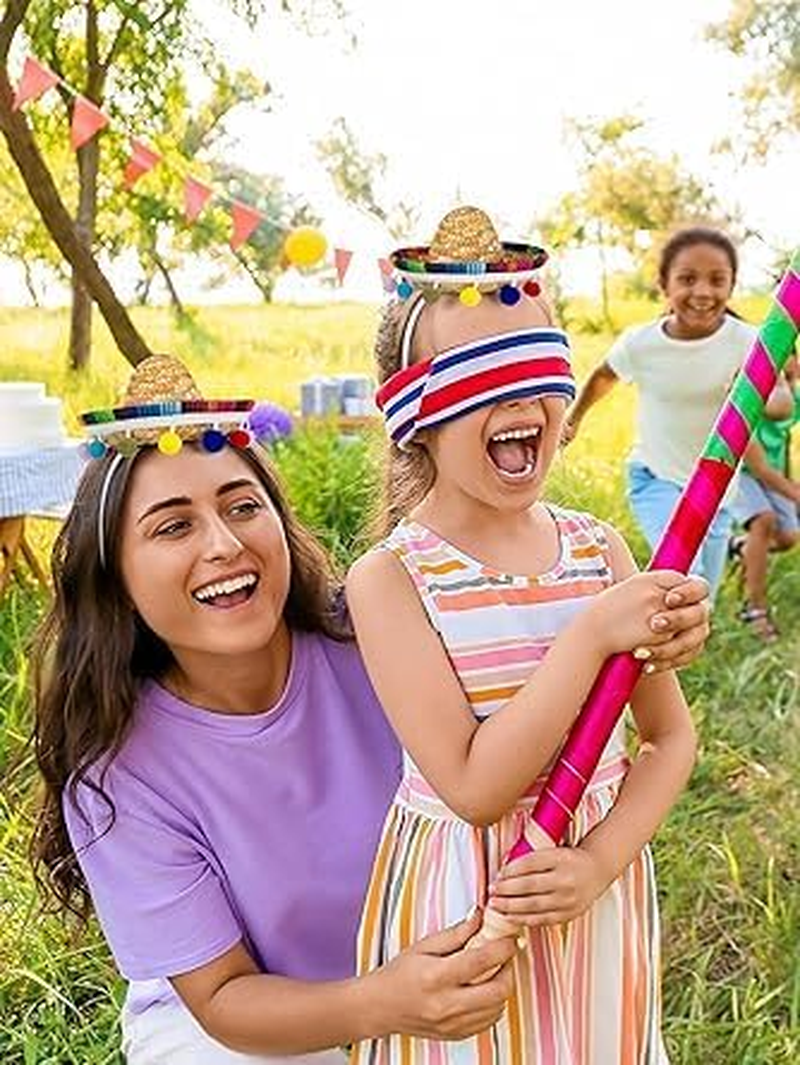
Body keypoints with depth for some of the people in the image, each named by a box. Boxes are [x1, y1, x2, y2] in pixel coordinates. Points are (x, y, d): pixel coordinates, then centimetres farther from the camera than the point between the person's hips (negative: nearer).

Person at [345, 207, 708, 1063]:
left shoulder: (600, 550, -4)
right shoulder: (390, 578, -17)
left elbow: (670, 736, 2)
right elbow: (474, 790, -23)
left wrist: (602, 858, -14)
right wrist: (593, 634, -27)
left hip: (598, 888, 4)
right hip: (461, 910, -4)